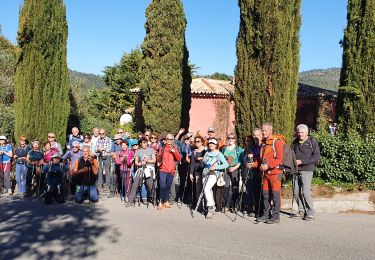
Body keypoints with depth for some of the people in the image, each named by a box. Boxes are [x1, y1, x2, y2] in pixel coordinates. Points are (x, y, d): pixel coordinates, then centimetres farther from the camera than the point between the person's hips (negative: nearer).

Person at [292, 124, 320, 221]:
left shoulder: (312, 142, -2)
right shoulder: (295, 142, 14)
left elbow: (317, 157, -9)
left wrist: (301, 161, -14)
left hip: (307, 170, -5)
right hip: (296, 170, 5)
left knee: (306, 192, -10)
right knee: (296, 192, 6)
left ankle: (310, 213, 1)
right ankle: (301, 210, 21)